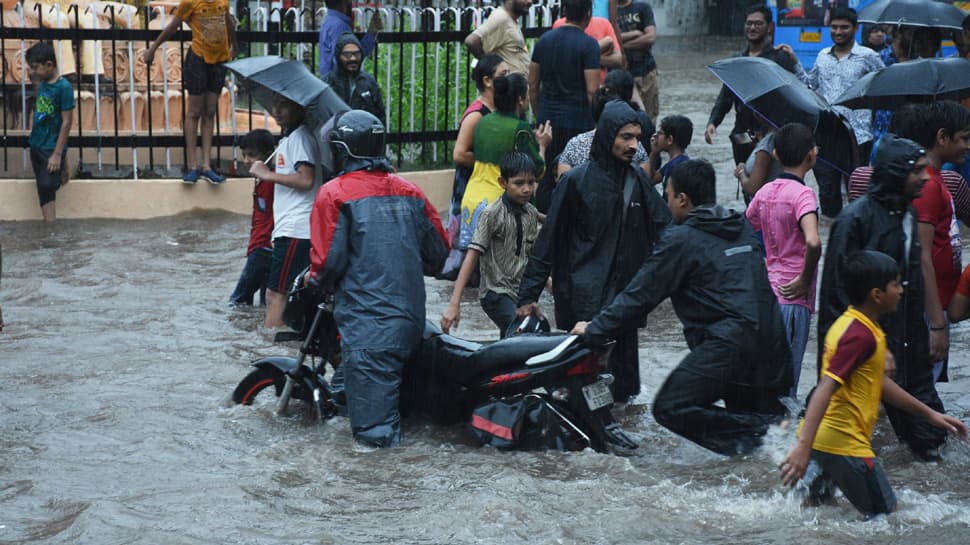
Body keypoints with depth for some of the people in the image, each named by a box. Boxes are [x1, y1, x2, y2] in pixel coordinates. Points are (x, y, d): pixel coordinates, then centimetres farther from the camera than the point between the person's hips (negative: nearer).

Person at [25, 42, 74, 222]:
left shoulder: (63, 87, -15)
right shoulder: (43, 84, 7)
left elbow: (67, 122, -16)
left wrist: (57, 154, -17)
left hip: (52, 149, -7)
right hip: (37, 146, 7)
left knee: (47, 188, -12)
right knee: (43, 192, 14)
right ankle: (49, 227, 23)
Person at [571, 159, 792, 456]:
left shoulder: (681, 240, -3)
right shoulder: (743, 227, 19)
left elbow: (640, 294, 1)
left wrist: (595, 329, 10)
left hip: (731, 343, -8)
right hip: (772, 347, 8)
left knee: (669, 408, -7)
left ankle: (751, 429, -14)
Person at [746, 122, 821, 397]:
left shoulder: (764, 192, 8)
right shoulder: (802, 194, -15)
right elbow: (812, 242, -30)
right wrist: (805, 279, -16)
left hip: (768, 291, 7)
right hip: (793, 299, -7)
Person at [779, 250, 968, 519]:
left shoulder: (848, 324, 13)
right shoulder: (860, 336, -18)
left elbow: (879, 383, 23)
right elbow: (825, 389, -28)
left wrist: (930, 414, 26)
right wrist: (803, 445, -36)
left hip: (825, 441, 9)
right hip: (844, 444, -9)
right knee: (885, 515, 2)